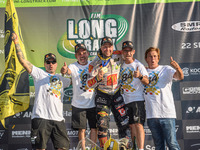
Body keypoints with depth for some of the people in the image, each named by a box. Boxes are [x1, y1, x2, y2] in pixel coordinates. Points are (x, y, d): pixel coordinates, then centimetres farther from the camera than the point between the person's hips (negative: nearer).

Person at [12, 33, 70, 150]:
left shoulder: (61, 79, 26)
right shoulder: (39, 73, 11)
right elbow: (23, 61, 3)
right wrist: (16, 43, -1)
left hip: (58, 119, 5)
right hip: (41, 117, -4)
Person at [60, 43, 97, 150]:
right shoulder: (73, 66, -7)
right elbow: (69, 71, -28)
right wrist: (65, 70, -52)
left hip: (93, 103, 2)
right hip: (78, 104, -2)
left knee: (94, 128, 3)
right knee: (81, 129, 4)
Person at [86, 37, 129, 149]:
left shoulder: (118, 56, -5)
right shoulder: (95, 63, -10)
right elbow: (89, 84, -11)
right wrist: (98, 77, -30)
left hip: (116, 93, 2)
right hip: (102, 95, -2)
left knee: (123, 121, -1)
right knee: (102, 122, -9)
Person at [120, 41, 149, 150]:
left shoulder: (138, 65, -4)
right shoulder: (121, 65, 12)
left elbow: (147, 82, -14)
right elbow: (119, 81, 24)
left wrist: (140, 76, -34)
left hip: (137, 99, -5)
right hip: (126, 100, 5)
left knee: (138, 124, -15)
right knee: (131, 126, 12)